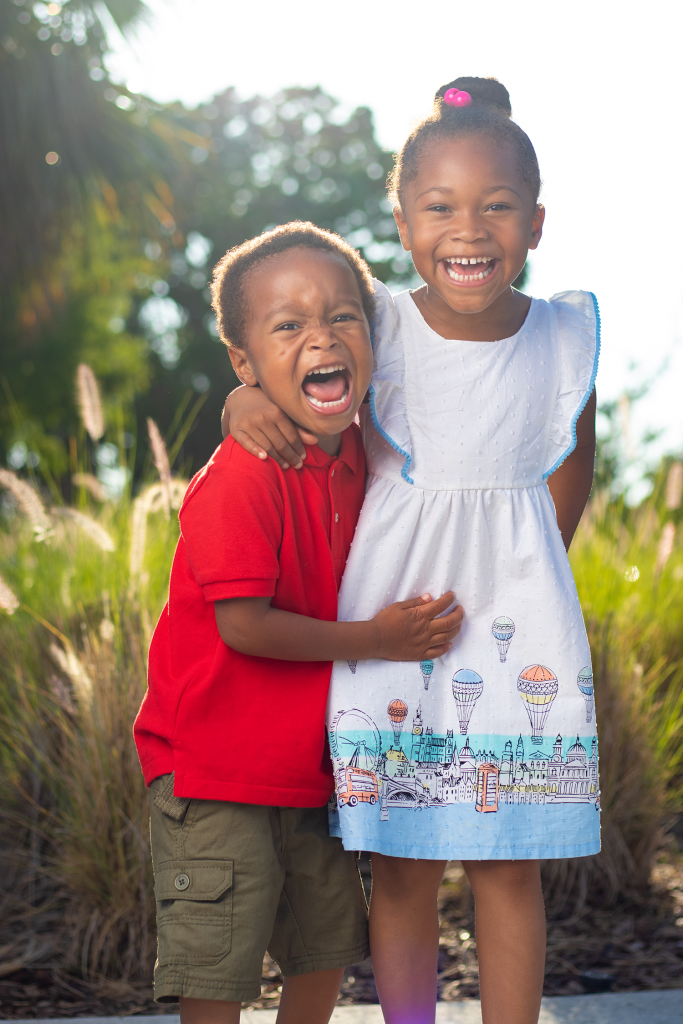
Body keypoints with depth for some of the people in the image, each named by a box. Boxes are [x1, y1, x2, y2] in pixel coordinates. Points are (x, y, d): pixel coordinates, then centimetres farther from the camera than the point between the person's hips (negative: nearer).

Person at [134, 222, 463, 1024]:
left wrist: (414, 617, 1)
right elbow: (243, 625, -24)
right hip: (213, 769, -8)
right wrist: (374, 641, -18)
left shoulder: (355, 458, 2)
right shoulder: (238, 481, -23)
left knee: (328, 950, 19)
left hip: (310, 765, 8)